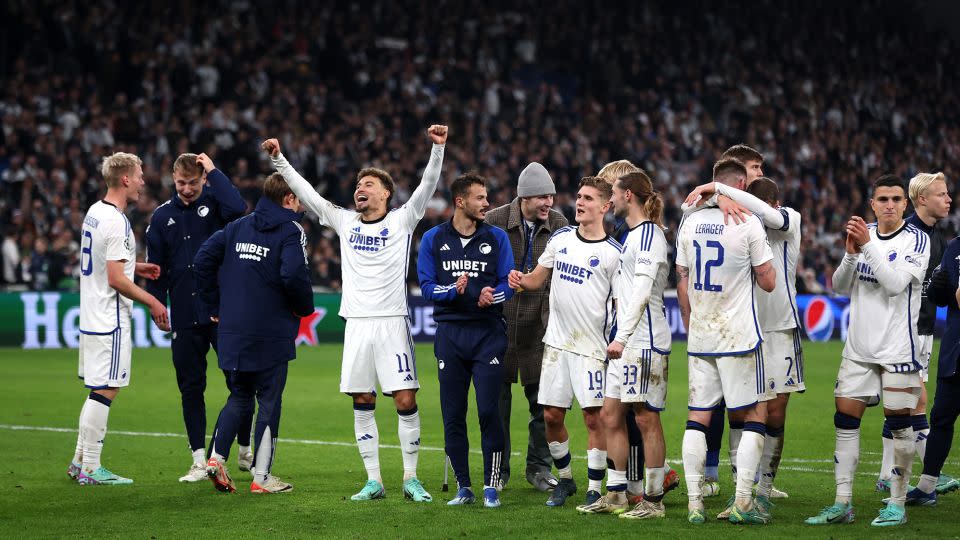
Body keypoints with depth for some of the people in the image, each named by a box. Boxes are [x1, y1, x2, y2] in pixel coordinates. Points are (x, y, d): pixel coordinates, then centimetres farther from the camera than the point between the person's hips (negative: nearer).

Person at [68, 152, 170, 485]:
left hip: (91, 316, 10)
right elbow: (116, 279, -21)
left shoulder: (94, 213, 11)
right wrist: (152, 302, -12)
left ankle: (80, 461, 20)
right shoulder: (116, 222, -19)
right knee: (105, 391, -5)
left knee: (98, 389, 16)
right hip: (110, 320, -10)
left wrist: (135, 267, 20)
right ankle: (90, 469, -2)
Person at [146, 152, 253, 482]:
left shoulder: (214, 202, 1)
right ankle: (199, 461, 9)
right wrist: (156, 305, 2)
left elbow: (237, 207, -24)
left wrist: (214, 171, -16)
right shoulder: (163, 216, 8)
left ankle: (245, 451, 18)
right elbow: (156, 267, 11)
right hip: (185, 318, 2)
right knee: (191, 389, 4)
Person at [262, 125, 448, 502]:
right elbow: (305, 193, 13)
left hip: (392, 323, -4)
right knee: (362, 403, 4)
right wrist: (279, 160, 8)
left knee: (406, 401, -7)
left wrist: (438, 149, -21)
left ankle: (411, 479, 2)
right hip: (357, 325, 4)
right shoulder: (345, 222, 12)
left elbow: (428, 186, -8)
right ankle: (373, 481, 9)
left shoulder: (401, 221, 3)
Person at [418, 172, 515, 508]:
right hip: (450, 332, 1)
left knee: (489, 410, -9)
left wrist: (494, 295, -19)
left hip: (488, 332, -1)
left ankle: (492, 486, -1)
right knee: (453, 414, 3)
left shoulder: (496, 238, 6)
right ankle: (463, 487, 13)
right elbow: (426, 285, 1)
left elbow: (509, 282, 2)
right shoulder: (433, 239, 6)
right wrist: (454, 290, -18)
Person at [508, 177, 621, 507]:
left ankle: (594, 490, 3)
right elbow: (540, 277, 18)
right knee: (551, 415, 8)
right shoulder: (560, 239, 9)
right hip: (557, 342, 5)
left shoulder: (612, 253, -6)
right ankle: (564, 479, 26)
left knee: (594, 417, -5)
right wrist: (521, 280, -4)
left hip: (592, 347, -5)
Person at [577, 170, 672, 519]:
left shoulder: (649, 234, -11)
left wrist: (622, 337, -22)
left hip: (645, 340, -10)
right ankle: (616, 495, 15)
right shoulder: (632, 235, 18)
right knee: (611, 415, 9)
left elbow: (642, 291, -19)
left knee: (646, 419, -5)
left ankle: (653, 500, 0)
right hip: (626, 342, 10)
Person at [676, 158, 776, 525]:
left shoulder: (690, 223, 5)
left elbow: (682, 284, 11)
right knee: (755, 415, 4)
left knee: (697, 417, 7)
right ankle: (742, 502, -2)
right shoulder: (748, 224, -9)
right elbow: (768, 282, -5)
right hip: (738, 337, -4)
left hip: (699, 338, 5)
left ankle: (694, 502, 4)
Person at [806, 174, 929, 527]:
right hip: (859, 348, 5)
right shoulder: (864, 234, 9)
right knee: (845, 420, 2)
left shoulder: (916, 240, -6)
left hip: (898, 350, -5)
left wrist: (868, 245, -23)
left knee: (899, 423, -1)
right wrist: (851, 252, -11)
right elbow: (841, 287, 6)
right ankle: (842, 504, 6)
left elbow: (895, 283, -19)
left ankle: (897, 504, 8)